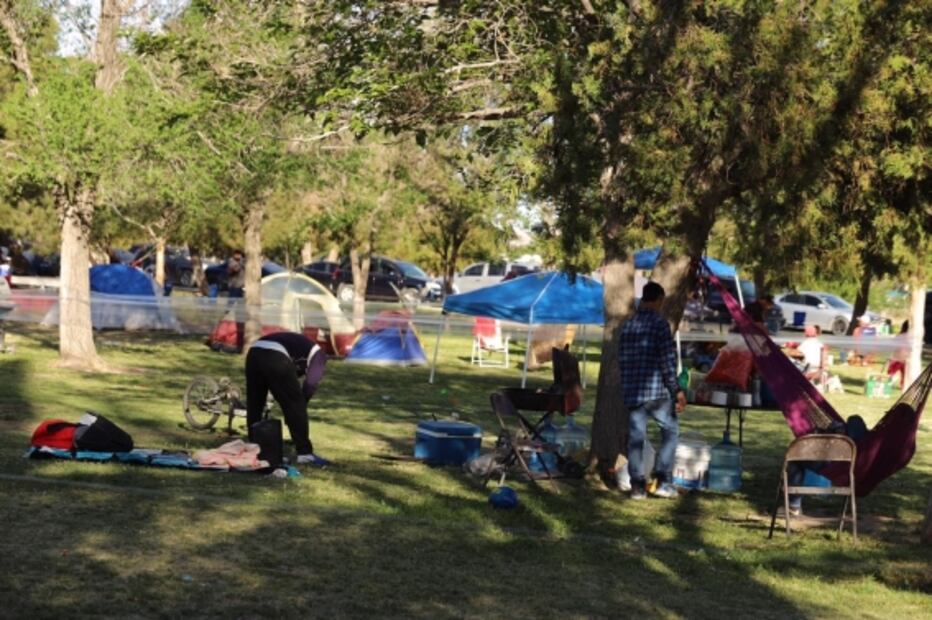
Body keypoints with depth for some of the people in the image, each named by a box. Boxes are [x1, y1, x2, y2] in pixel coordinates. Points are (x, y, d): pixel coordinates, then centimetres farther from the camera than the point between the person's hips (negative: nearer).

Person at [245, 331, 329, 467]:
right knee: (295, 406, 6)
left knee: (254, 405, 20)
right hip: (275, 358, -7)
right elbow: (310, 384, 6)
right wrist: (301, 405, 16)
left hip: (254, 353, 7)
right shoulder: (318, 353, 22)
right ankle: (305, 453, 7)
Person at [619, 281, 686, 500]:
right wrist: (677, 390, -8)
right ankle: (663, 481, 3)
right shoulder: (659, 324, -8)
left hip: (632, 391, 5)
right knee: (670, 431, 10)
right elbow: (668, 360, -12)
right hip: (657, 391, -5)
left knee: (636, 437, 6)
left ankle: (637, 486, 6)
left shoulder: (628, 326, 11)